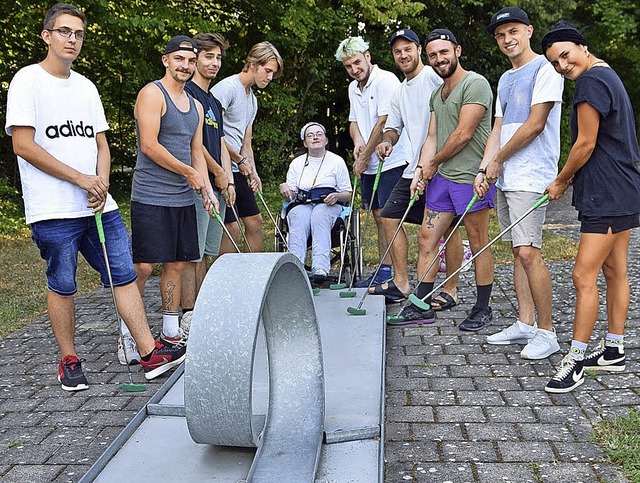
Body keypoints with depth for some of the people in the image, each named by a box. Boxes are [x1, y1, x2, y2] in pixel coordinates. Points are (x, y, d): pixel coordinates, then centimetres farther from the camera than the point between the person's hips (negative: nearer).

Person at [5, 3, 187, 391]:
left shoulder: (86, 86, 16)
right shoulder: (29, 79, -3)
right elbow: (23, 145, -11)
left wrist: (102, 183, -2)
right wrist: (80, 178, -12)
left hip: (100, 205, 6)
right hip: (53, 212, -5)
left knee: (126, 275, 1)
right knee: (62, 286, 4)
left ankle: (151, 355, 5)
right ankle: (69, 362, 20)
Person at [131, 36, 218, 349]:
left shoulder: (196, 105, 18)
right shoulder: (152, 93, -6)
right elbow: (149, 146, -15)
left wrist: (207, 190, 7)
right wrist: (189, 173, -8)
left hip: (183, 198, 8)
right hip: (150, 197, -7)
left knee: (177, 264, 10)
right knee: (142, 267, -7)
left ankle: (171, 331, 21)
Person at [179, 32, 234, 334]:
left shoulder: (214, 102, 22)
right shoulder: (186, 93, -6)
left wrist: (229, 182, 9)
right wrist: (219, 173, -7)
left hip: (217, 187, 9)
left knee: (205, 253, 12)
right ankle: (188, 317, -2)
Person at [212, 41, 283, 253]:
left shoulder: (252, 99, 20)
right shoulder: (227, 87, -10)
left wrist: (253, 172, 8)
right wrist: (240, 160, -11)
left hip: (238, 171, 9)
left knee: (255, 220, 11)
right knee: (232, 228, -11)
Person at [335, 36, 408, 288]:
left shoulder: (386, 80, -11)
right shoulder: (353, 88, 15)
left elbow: (384, 123, -17)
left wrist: (364, 157, -13)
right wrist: (358, 140, -1)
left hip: (390, 162, -8)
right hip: (368, 165, 8)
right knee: (378, 217, 11)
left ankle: (390, 273, -4)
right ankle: (383, 271, 18)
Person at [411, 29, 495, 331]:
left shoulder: (475, 84, -9)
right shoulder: (436, 95, 18)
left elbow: (464, 134, -15)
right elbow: (432, 138, 15)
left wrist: (434, 163, -4)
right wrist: (420, 169, 0)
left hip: (471, 178, -8)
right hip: (441, 179, 9)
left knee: (479, 244, 2)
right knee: (426, 238, 8)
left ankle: (482, 309, 14)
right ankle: (421, 304, 16)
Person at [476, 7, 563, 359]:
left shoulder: (544, 69, -6)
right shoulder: (505, 79, 20)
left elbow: (535, 124, -13)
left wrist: (498, 161, -6)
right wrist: (484, 170, 6)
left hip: (530, 178, -9)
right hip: (505, 178, 9)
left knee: (528, 252, -14)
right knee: (518, 251, 10)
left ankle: (547, 333, -5)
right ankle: (525, 324, 18)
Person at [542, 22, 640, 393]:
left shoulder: (591, 80, -15)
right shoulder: (609, 75, 19)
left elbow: (586, 144, -16)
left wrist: (560, 183, -2)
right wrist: (571, 179, 17)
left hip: (607, 196, -11)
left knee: (585, 276, -10)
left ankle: (577, 360, -4)